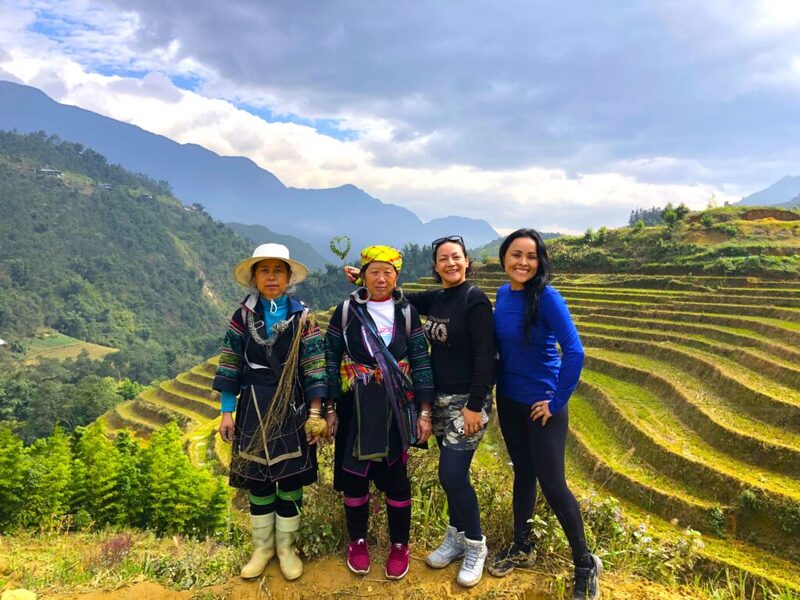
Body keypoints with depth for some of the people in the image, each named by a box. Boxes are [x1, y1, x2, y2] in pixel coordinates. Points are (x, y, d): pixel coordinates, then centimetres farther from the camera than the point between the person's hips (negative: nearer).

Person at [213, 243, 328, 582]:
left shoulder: (302, 317, -2)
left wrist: (314, 414, -8)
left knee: (291, 478, 7)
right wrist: (227, 412, 0)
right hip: (253, 407, 1)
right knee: (257, 480, 10)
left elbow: (314, 369, -4)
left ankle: (286, 547, 26)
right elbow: (231, 366, 2)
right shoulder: (242, 316, 1)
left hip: (292, 407, -1)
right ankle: (263, 546, 29)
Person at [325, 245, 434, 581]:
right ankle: (358, 541, 32)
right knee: (353, 474, 10)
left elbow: (421, 363, 1)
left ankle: (399, 546, 28)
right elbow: (331, 360, 1)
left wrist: (424, 411, -3)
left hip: (396, 410, 0)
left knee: (395, 477, 8)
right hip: (355, 409, 0)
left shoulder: (406, 313, 1)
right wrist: (330, 408, -2)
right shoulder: (346, 311, -1)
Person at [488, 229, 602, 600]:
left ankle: (585, 566, 22)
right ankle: (521, 547, 36)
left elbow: (574, 352, -25)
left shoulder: (546, 297, -20)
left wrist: (557, 402, -18)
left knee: (551, 482, 1)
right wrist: (498, 383, 10)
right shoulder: (502, 294, -1)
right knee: (522, 471, 19)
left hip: (542, 404, -6)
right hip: (508, 399, 6)